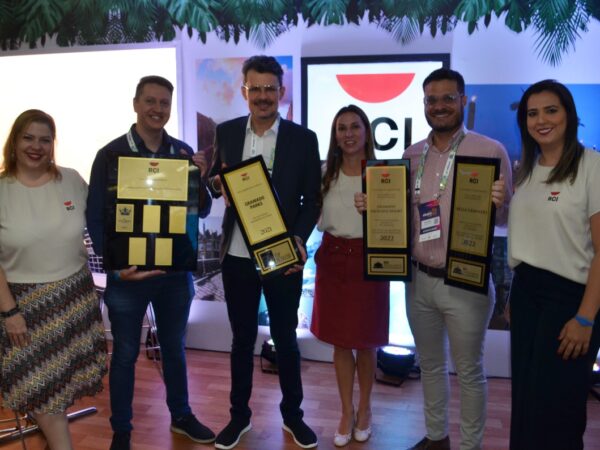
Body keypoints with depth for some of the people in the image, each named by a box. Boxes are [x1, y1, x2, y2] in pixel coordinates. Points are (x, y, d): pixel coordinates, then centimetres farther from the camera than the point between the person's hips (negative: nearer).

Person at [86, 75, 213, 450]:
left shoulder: (184, 152, 2)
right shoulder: (111, 154, -7)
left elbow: (202, 210, 3)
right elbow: (96, 217, -7)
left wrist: (200, 179, -16)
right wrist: (114, 265, -16)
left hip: (176, 269, 3)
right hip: (128, 271, -3)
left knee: (175, 347, 19)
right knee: (125, 353, 11)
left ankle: (181, 415, 38)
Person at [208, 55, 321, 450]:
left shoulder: (303, 138, -4)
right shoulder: (226, 132, 2)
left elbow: (312, 200, -2)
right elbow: (216, 185, 10)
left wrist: (299, 240, -18)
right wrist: (217, 183, -13)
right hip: (237, 256, 2)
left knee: (286, 338, 13)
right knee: (242, 338, 15)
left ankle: (292, 414, 33)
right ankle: (239, 414, 33)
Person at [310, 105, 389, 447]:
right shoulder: (326, 174, 5)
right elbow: (320, 221, 8)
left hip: (368, 260, -2)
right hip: (332, 259, 3)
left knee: (365, 341, 10)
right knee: (340, 342, 10)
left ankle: (365, 407, 33)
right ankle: (347, 411, 27)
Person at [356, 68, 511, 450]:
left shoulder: (491, 151, -8)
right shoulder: (411, 155, 6)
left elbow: (506, 218, -6)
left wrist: (499, 203, -28)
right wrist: (373, 205, -5)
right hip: (419, 280, 5)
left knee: (469, 371, 10)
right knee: (430, 365, 19)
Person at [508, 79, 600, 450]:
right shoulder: (525, 169, 9)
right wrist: (513, 297, 11)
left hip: (569, 295, -6)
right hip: (525, 292, 6)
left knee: (554, 405, 4)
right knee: (525, 398, 15)